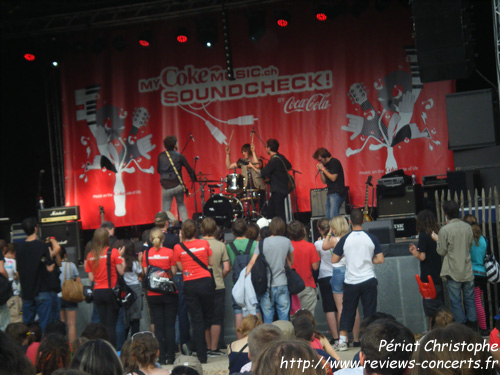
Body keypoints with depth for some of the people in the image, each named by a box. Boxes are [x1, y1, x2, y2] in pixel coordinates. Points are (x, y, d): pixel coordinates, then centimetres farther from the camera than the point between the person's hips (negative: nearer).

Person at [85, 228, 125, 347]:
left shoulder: (90, 255, 4)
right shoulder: (113, 252, -7)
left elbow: (91, 278, 5)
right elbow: (121, 271, -8)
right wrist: (120, 256, 3)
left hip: (97, 292, 4)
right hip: (111, 291, -4)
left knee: (103, 324, 10)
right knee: (111, 325, -2)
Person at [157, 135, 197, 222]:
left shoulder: (161, 156, 2)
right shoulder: (179, 156, -4)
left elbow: (158, 170, 13)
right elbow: (189, 170, -2)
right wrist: (194, 180, 11)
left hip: (166, 188, 0)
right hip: (177, 186, 0)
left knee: (165, 211, 4)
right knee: (181, 205, 19)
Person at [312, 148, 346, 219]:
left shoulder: (334, 162, -9)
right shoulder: (326, 165, 15)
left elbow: (333, 178, -17)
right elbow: (324, 181, 16)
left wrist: (323, 169, -10)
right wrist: (320, 171, 2)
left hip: (337, 193, -9)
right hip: (330, 193, 9)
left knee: (333, 217, -18)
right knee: (328, 218, 3)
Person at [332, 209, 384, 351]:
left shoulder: (345, 239, -5)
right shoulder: (372, 238, -3)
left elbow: (334, 260, -2)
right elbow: (380, 259, -4)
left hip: (351, 282, 0)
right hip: (368, 280, 0)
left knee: (347, 311, 9)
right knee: (370, 311, 6)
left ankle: (342, 340, 7)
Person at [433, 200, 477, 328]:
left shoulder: (445, 230, -15)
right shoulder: (467, 227, 0)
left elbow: (442, 251, -8)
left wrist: (437, 240, 8)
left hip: (454, 271, -4)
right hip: (467, 270, 4)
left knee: (456, 301, 3)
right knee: (470, 299, 12)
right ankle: (473, 326, 16)